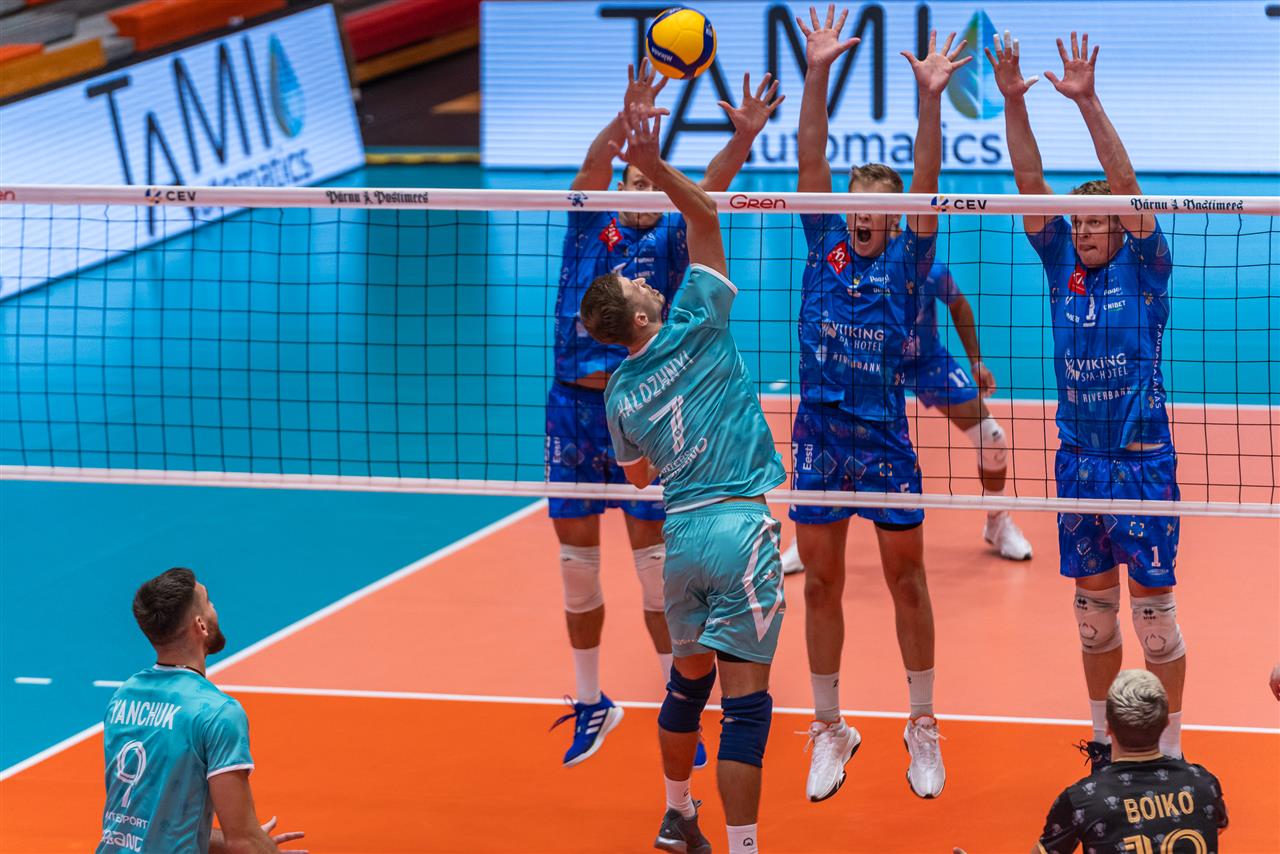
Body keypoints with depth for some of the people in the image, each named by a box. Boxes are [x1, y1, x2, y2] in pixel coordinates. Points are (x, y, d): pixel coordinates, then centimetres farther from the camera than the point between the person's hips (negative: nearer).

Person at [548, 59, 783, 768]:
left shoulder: (670, 239, 5)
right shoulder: (589, 226, 7)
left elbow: (708, 188, -12)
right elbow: (594, 164, -12)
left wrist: (743, 137, -31)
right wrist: (627, 121, -32)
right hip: (573, 408, 2)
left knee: (655, 562, -2)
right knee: (576, 563, 8)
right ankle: (590, 703, 21)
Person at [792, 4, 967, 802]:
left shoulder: (905, 259, 0)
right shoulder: (824, 243, 4)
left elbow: (926, 179, -13)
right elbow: (812, 158, -4)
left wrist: (931, 98, -27)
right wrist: (818, 74, -16)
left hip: (884, 438, -1)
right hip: (818, 436, 2)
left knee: (908, 583, 6)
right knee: (822, 587, 7)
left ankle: (923, 726, 17)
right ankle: (831, 729, 18)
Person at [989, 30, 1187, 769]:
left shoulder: (1144, 267, -5)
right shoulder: (1063, 266, 5)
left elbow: (1126, 185, -18)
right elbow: (1031, 182, -3)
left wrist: (1088, 102, -29)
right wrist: (1014, 102, -16)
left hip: (1141, 460, -4)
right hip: (1078, 459, 4)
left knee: (1154, 608, -1)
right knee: (1094, 607, 12)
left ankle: (1169, 754, 8)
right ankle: (1105, 743, 24)